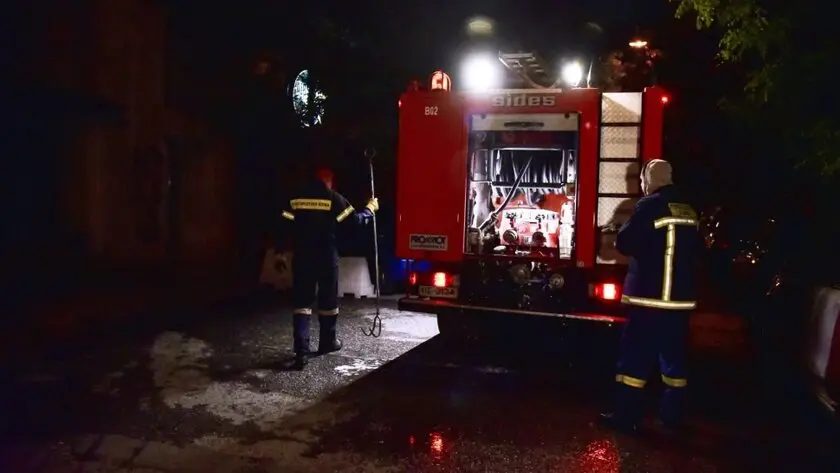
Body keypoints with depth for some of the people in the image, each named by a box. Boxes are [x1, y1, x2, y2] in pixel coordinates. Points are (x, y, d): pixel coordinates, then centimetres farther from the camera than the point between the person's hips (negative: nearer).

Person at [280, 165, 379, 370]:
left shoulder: (296, 198, 5)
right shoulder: (333, 198, -4)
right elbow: (354, 219, -2)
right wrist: (370, 208, 13)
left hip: (302, 257, 2)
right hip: (326, 257, -2)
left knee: (302, 301, 2)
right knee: (328, 299, 14)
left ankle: (301, 351, -8)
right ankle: (327, 342, 27)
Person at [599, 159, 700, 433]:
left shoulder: (650, 206, -11)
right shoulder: (689, 211, 9)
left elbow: (624, 243, -12)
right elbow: (695, 250, 20)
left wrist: (644, 248, 8)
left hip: (650, 295, -6)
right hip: (680, 296, 6)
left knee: (635, 356, -1)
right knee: (674, 356, 14)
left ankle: (626, 416, 2)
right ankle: (672, 415, 23)